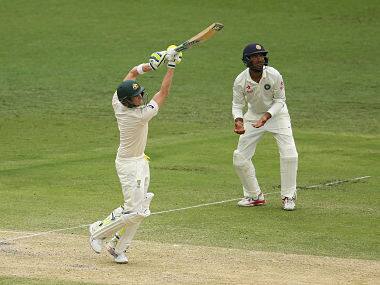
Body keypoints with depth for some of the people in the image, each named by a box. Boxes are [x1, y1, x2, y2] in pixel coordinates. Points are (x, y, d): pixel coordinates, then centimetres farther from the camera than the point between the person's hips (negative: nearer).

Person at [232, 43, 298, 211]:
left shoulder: (274, 76, -24)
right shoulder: (240, 81, -20)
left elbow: (280, 100, -14)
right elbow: (237, 104, -10)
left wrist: (266, 116, -30)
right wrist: (238, 120, -30)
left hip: (277, 114, -2)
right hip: (253, 116, 2)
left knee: (289, 155, -16)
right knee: (240, 158, -2)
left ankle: (288, 197, 1)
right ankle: (254, 196, 16)